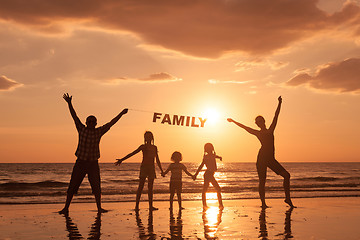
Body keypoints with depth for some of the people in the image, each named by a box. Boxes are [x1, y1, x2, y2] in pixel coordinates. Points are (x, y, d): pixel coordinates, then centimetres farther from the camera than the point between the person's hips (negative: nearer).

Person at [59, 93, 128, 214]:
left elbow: (111, 123, 9)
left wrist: (121, 113, 11)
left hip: (93, 163, 1)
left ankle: (99, 208, 13)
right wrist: (69, 103, -7)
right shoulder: (82, 129, 2)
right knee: (72, 186, 0)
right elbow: (74, 116, -2)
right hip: (80, 162, -1)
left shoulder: (99, 131, 5)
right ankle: (66, 208, 10)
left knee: (96, 187, 2)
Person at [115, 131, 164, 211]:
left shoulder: (155, 147, 14)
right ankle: (137, 205, -6)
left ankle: (150, 206, 7)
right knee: (141, 186, -6)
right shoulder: (143, 146, 2)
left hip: (152, 168, 4)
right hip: (144, 167, -4)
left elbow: (157, 160, 19)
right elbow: (132, 154, -2)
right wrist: (122, 159, -11)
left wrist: (161, 170, 19)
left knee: (150, 187, 5)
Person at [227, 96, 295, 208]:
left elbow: (276, 117, 16)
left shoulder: (270, 130, 18)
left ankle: (288, 198, 4)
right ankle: (263, 203, -1)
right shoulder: (257, 133, 11)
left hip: (271, 159, 4)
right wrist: (233, 121, 24)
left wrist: (279, 104, 13)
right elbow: (245, 127, 18)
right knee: (262, 181, -5)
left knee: (286, 175, -3)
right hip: (262, 158, -4)